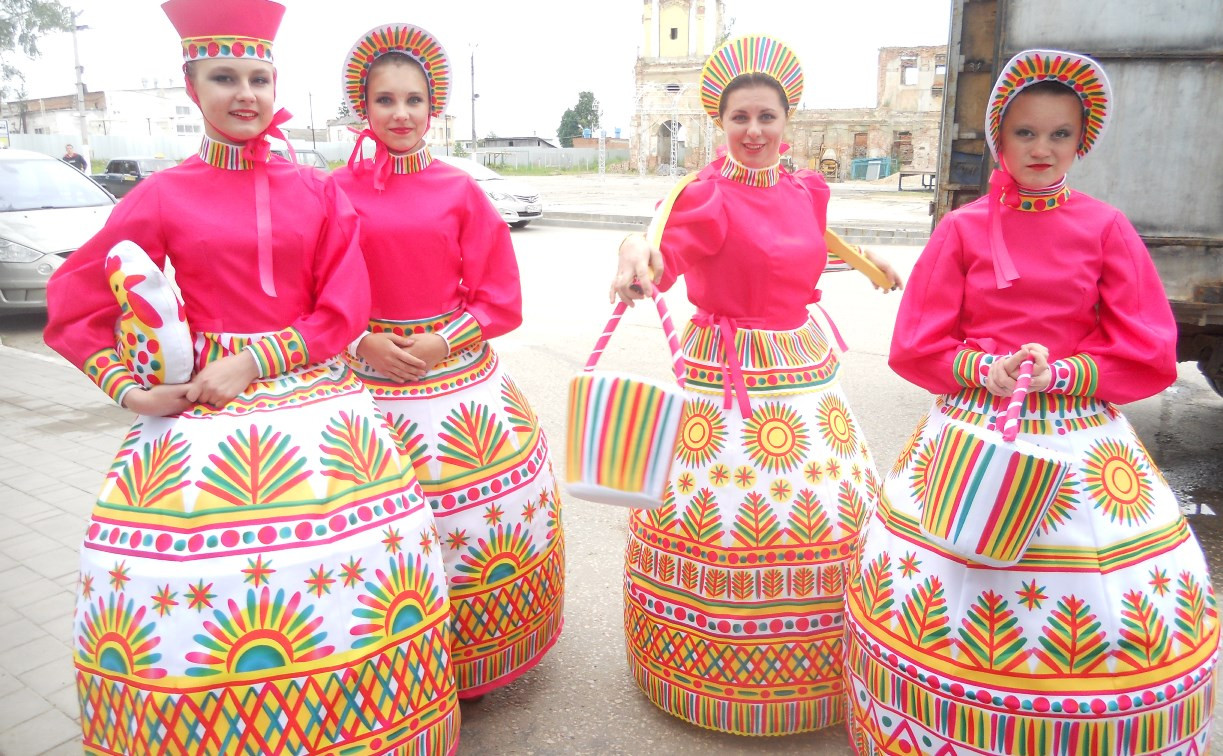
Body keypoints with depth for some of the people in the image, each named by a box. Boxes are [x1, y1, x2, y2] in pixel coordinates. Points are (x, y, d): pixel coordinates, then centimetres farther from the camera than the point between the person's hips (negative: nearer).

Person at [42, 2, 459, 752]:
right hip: (203, 407, -1)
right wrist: (130, 388, -3)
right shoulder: (162, 196, 3)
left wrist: (253, 361, -9)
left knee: (367, 554, -1)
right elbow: (74, 306, 8)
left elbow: (345, 310, 0)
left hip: (315, 397, 1)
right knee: (196, 572, -2)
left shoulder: (318, 191, 6)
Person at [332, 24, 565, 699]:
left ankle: (469, 661, 28)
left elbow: (499, 296, 2)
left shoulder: (458, 190, 3)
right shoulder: (338, 191, 2)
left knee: (476, 503, 4)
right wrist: (364, 343, -12)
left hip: (459, 372, 1)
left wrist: (444, 342, -10)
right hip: (370, 374, 0)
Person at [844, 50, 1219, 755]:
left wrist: (1059, 372, -13)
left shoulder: (1106, 229, 2)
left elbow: (1148, 358, 0)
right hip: (973, 430, 0)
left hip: (1081, 444, 1)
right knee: (939, 586, 4)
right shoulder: (963, 229, 1)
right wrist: (985, 369, -15)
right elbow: (915, 348, 0)